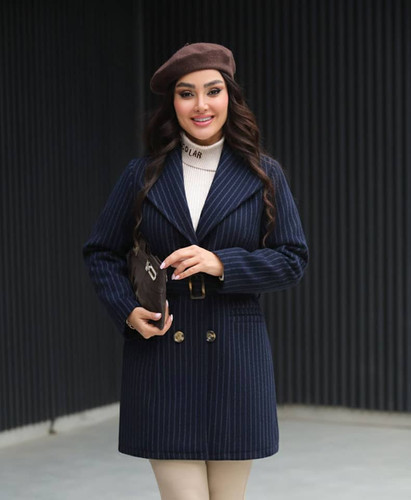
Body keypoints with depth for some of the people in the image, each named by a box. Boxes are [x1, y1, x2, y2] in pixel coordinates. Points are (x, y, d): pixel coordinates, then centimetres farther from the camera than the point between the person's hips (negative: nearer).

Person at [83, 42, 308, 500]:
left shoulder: (264, 177, 4)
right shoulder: (142, 175, 5)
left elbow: (293, 259, 2)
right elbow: (100, 252, 11)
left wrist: (222, 264, -14)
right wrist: (128, 311, -6)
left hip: (235, 359, 1)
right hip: (160, 360, 0)